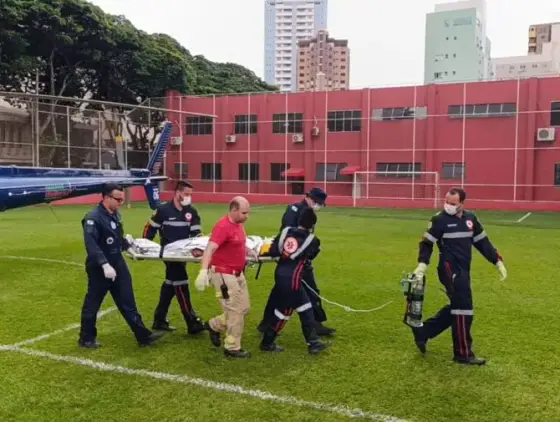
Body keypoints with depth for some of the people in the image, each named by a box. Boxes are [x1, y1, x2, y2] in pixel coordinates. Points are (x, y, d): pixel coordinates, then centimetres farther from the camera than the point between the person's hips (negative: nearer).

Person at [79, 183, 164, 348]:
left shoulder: (115, 214, 6)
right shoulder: (93, 218, -20)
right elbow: (91, 245, -30)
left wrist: (128, 244, 7)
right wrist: (105, 265, -36)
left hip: (118, 264, 8)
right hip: (99, 268, -8)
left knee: (128, 302, 9)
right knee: (93, 303, 9)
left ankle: (143, 336, 12)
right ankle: (86, 338, 26)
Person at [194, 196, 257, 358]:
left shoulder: (238, 224, 6)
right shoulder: (223, 226, -23)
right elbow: (209, 249, -34)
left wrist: (249, 251, 8)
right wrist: (203, 271, -46)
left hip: (237, 273, 9)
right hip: (224, 274, -9)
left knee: (244, 308, 16)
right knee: (235, 311, 0)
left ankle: (214, 326, 31)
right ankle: (232, 348, 15)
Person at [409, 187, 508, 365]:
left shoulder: (470, 218, 9)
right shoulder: (440, 219, -8)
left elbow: (482, 242, 16)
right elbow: (427, 243, -7)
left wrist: (498, 262, 12)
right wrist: (422, 265, -20)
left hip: (463, 270, 7)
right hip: (450, 269, -7)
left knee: (456, 308, 12)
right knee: (463, 309, -8)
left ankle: (422, 332, 22)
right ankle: (463, 353, 3)